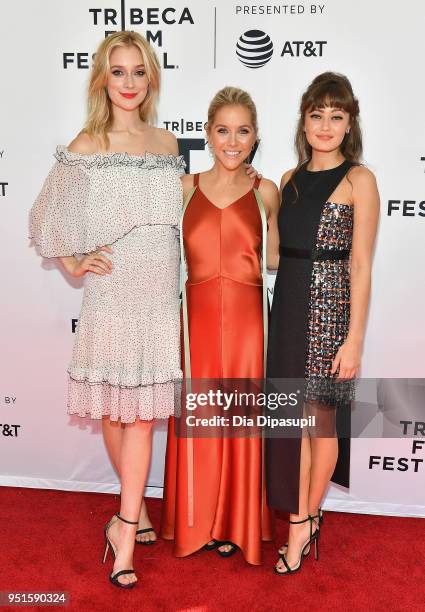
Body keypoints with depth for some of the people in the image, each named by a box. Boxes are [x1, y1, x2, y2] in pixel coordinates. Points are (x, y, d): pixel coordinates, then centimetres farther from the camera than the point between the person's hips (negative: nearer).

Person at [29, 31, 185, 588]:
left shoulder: (167, 143, 10)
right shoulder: (85, 147, -2)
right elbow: (45, 216, 6)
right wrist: (74, 265, 0)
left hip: (159, 293, 2)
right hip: (111, 294, -2)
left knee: (141, 409, 2)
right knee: (112, 407, 9)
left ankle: (126, 530, 12)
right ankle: (136, 504, 34)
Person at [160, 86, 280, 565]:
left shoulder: (266, 192, 3)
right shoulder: (185, 188, 5)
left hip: (247, 319, 0)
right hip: (197, 317, 1)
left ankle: (233, 522, 32)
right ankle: (195, 520, 33)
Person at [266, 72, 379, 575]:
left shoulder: (358, 180, -4)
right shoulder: (290, 179, 11)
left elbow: (361, 266, -8)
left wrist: (354, 339, -12)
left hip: (329, 306, -4)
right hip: (287, 304, 5)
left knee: (320, 418, 8)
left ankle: (306, 518, 29)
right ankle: (300, 523, 22)